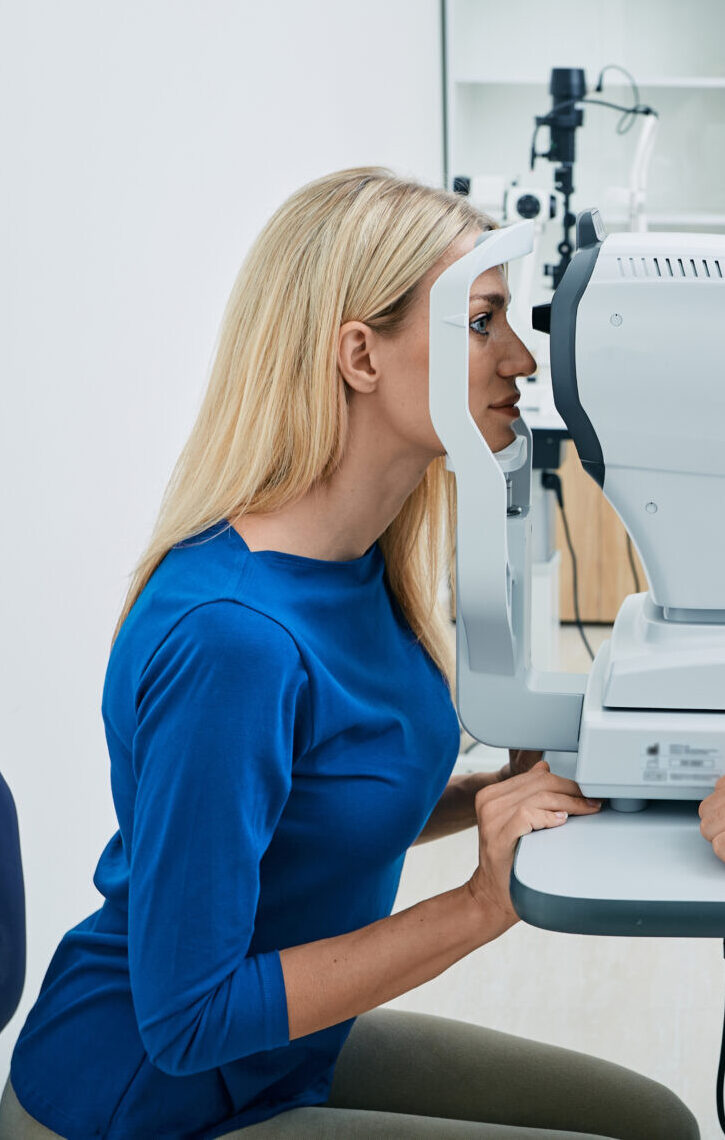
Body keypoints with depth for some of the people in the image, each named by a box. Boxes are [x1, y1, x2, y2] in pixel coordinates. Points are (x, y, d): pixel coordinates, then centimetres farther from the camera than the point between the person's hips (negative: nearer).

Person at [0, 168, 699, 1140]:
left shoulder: (367, 563, -4)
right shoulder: (230, 635, -30)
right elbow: (189, 1015, -25)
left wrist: (496, 797, -6)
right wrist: (484, 903, -24)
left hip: (291, 1053, 8)